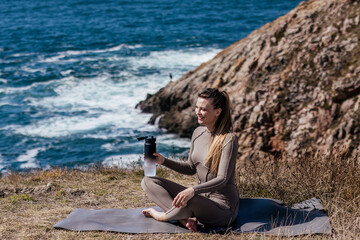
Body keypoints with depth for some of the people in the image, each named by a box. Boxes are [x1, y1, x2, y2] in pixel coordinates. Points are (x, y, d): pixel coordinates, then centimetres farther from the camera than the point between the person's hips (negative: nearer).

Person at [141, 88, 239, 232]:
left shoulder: (228, 140, -16)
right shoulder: (198, 133, 7)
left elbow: (222, 179, -22)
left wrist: (193, 190, -38)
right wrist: (163, 161, 2)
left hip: (222, 205, -8)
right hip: (200, 197, 8)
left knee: (190, 199, -41)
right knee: (148, 182, 1)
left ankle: (163, 216, -6)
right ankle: (185, 219, -20)